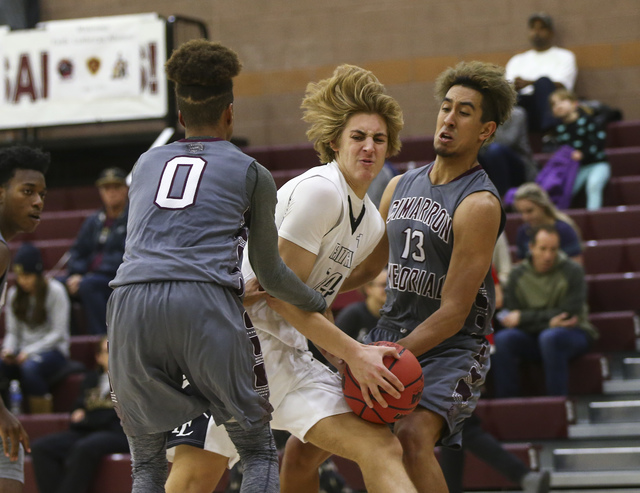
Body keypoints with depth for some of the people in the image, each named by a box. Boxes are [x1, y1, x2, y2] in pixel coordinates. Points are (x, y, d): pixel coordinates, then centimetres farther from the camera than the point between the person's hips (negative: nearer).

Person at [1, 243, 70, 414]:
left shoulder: (55, 291, -5)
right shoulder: (14, 294, 9)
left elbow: (58, 333, -9)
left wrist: (30, 351, -18)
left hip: (53, 350, -4)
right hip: (24, 351, 4)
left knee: (29, 367, -37)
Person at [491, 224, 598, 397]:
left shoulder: (572, 271, -11)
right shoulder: (518, 275, -2)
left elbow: (568, 314, -13)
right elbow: (511, 316, -6)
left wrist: (523, 317, -13)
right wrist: (549, 321, -23)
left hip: (574, 333, -3)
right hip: (533, 336, 3)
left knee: (550, 337, -38)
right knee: (502, 339, -26)